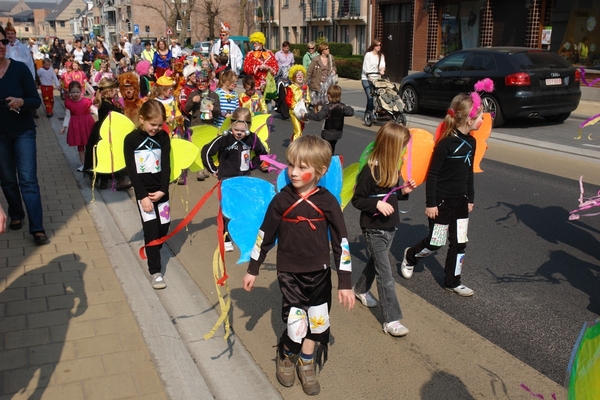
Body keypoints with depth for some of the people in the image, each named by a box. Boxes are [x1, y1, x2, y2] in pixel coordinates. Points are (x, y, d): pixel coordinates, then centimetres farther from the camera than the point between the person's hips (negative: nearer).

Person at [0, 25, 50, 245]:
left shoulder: (19, 68, -9)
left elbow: (36, 101, -9)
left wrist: (21, 102, -29)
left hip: (23, 131, -2)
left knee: (28, 179, -5)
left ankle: (37, 229, -4)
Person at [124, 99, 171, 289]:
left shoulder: (163, 137, 0)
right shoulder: (131, 139, -8)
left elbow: (166, 165, -3)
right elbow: (131, 171, -10)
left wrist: (163, 190, -14)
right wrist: (143, 196, -15)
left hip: (161, 190, 3)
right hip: (143, 191, -3)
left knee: (163, 227, 6)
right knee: (151, 229, -6)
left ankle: (152, 251, 35)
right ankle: (155, 271, 0)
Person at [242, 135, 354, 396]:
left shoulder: (327, 202, -10)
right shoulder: (281, 200, -9)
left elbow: (341, 242, -5)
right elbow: (265, 236, 2)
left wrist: (345, 283, -4)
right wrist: (252, 270, 8)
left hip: (319, 272, 1)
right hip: (289, 273, -1)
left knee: (316, 323, 11)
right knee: (297, 328, -4)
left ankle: (306, 364, 37)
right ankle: (286, 356, 29)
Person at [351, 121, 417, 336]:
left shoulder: (393, 167, 2)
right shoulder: (369, 170, -21)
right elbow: (357, 200, -16)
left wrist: (404, 191, -6)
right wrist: (377, 204, -30)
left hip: (390, 226, 8)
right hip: (374, 229, -8)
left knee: (376, 262, 24)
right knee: (386, 274, -5)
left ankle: (361, 289, 50)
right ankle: (391, 320, 2)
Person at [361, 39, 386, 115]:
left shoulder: (381, 56, 14)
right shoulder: (368, 54, -1)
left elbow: (382, 65, -4)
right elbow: (366, 68, -7)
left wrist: (382, 70, -26)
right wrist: (370, 77, -17)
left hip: (376, 79, 5)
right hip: (366, 78, -4)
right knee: (370, 97, -15)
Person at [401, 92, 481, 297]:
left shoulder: (470, 142, 3)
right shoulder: (446, 143, -21)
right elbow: (432, 174, -17)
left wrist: (470, 198, 16)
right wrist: (430, 203, -16)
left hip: (460, 201, 7)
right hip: (441, 202, -7)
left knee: (459, 243, 10)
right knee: (435, 243, 5)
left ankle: (453, 282, 24)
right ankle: (410, 256, 34)